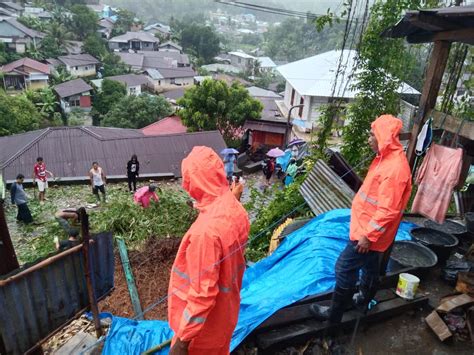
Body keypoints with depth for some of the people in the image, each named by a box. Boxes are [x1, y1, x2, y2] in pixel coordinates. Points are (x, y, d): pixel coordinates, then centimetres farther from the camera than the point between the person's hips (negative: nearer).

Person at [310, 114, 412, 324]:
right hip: (371, 230, 10)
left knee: (345, 269, -1)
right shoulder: (386, 158, 5)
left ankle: (334, 314, 14)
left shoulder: (395, 167, -28)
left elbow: (388, 210, -28)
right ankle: (363, 301, 44)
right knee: (370, 266, 24)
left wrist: (368, 235, -23)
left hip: (370, 232, -10)